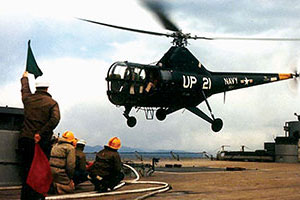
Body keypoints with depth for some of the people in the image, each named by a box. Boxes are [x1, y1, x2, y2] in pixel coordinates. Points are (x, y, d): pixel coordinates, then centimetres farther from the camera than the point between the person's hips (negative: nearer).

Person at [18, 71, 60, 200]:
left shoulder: (28, 98, 10)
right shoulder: (52, 103, 0)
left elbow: (25, 88, 33)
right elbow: (55, 119, -17)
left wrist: (25, 77, 53)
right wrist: (41, 133, -18)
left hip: (25, 139, 3)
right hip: (42, 141, -3)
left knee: (26, 171, 10)